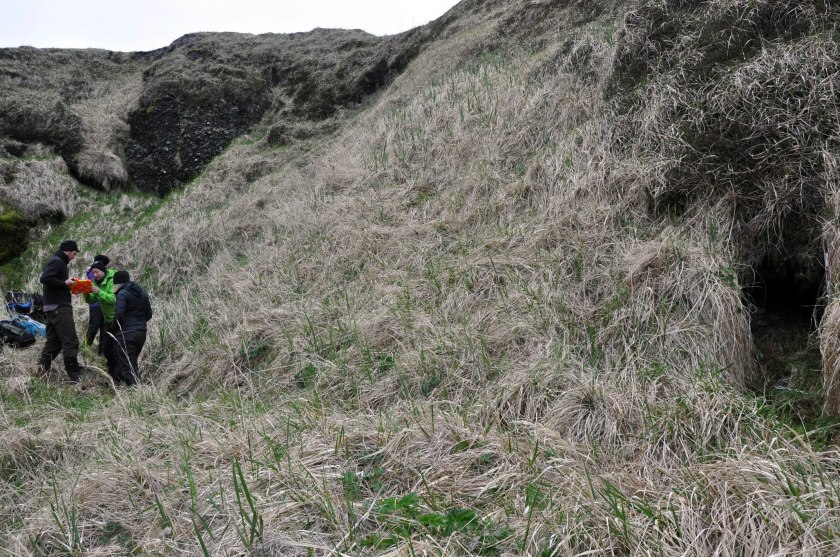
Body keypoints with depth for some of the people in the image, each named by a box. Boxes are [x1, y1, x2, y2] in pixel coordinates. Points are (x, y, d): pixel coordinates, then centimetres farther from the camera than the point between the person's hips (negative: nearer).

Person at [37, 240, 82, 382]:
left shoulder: (58, 262, 20)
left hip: (53, 308, 10)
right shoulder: (57, 262, -11)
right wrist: (65, 283, -17)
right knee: (70, 342, -9)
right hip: (60, 308, -10)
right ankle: (74, 376, -10)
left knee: (53, 342, 11)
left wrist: (69, 284, 10)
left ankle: (41, 371, 7)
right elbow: (44, 279, -24)